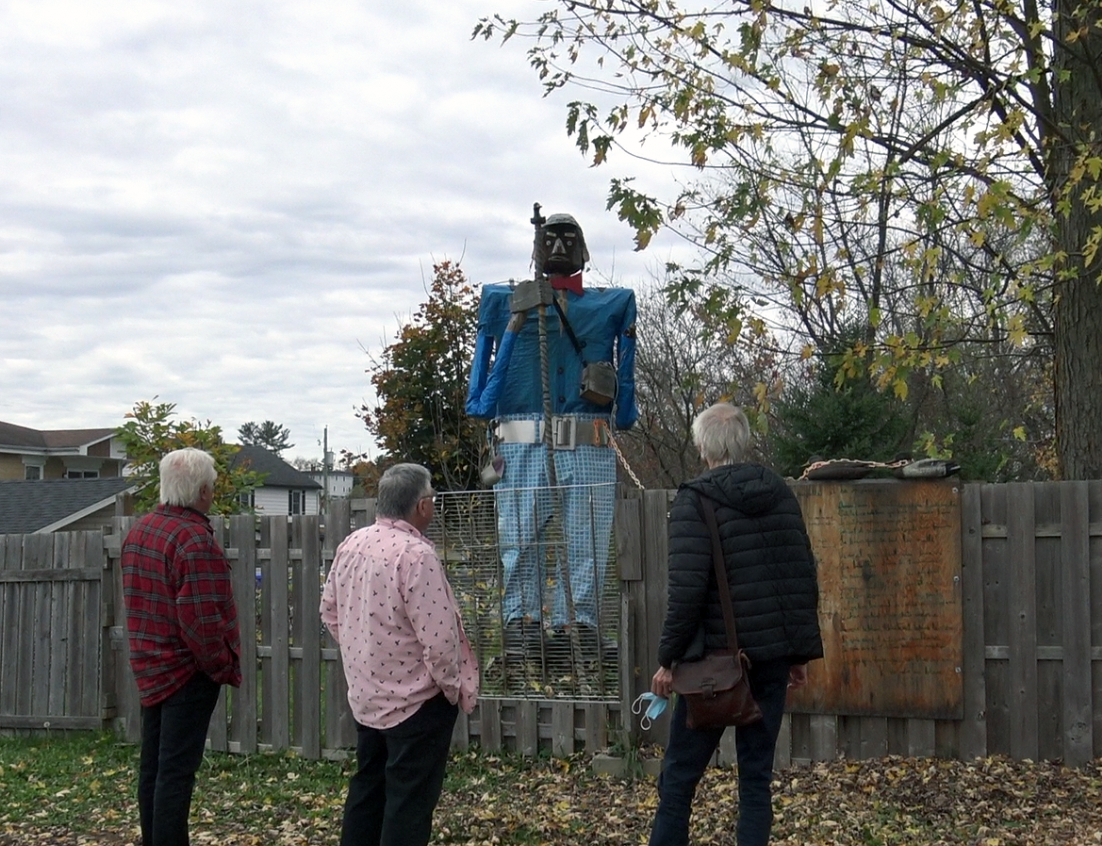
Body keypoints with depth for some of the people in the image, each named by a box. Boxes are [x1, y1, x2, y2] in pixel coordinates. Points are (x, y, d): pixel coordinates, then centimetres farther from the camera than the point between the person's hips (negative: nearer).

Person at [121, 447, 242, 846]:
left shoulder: (139, 531, 7)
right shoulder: (195, 539, -20)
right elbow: (201, 618, -24)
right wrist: (223, 666, -12)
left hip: (151, 665, 9)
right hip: (188, 672, -8)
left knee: (153, 765, 15)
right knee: (177, 770, -5)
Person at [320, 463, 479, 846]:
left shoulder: (351, 545, 2)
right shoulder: (415, 554, -23)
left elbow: (330, 612, 13)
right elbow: (437, 636, -24)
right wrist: (453, 685, -9)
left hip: (366, 695, 8)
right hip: (415, 700, -8)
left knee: (367, 788, 19)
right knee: (409, 801, 1)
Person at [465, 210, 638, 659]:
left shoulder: (611, 304, 18)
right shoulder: (508, 301, 16)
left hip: (588, 449, 1)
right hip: (522, 447, -1)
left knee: (586, 543, -3)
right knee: (520, 540, -5)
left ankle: (579, 625, 0)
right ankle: (520, 623, -4)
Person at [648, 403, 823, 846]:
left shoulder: (695, 501, -8)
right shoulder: (780, 494, 8)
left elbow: (686, 589, -15)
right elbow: (806, 577, 11)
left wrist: (668, 659, -8)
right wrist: (801, 651, 17)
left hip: (717, 656, -5)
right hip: (773, 656, 5)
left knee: (680, 772, 6)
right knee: (756, 774, 9)